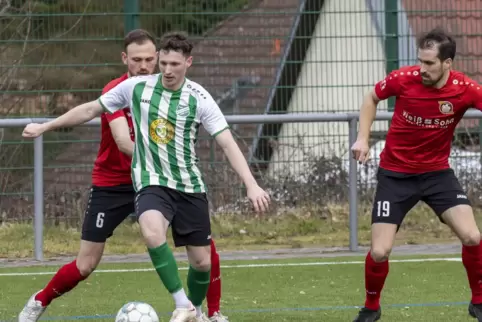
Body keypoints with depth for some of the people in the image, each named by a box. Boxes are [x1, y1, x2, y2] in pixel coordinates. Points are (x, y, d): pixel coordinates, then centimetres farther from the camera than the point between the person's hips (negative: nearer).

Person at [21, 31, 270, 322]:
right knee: (153, 233, -33)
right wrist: (44, 127, 13)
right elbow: (90, 110, 9)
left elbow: (228, 144, -12)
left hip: (190, 186, 1)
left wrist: (252, 185, -25)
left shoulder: (199, 99, -8)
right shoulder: (136, 87, -4)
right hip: (152, 182, -1)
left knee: (202, 261, 4)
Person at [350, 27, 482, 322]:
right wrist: (363, 138, -5)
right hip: (395, 173, 0)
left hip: (437, 172, 0)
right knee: (380, 251, -7)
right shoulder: (403, 79, -16)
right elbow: (372, 98, 4)